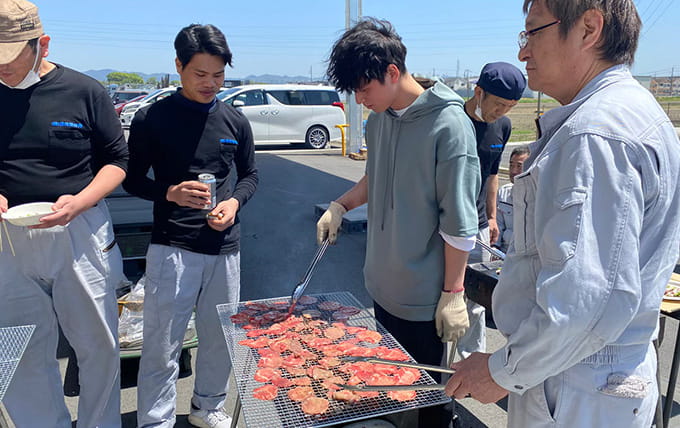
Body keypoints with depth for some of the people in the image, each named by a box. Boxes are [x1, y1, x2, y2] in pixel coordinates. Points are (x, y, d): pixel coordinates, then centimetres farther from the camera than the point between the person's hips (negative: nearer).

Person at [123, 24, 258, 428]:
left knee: (220, 338, 15)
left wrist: (235, 202, -6)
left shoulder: (235, 120, 6)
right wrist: (170, 193, -17)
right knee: (162, 346, 1)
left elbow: (250, 175, 15)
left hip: (225, 248, 4)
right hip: (172, 247, -3)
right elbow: (133, 180, 2)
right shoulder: (152, 119, -3)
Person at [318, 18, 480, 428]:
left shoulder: (448, 124, -19)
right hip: (382, 286, 7)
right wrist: (340, 205, 2)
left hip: (423, 297, -6)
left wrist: (453, 294, -15)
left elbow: (459, 223, -17)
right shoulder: (379, 117, 2)